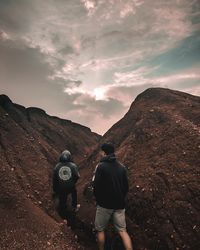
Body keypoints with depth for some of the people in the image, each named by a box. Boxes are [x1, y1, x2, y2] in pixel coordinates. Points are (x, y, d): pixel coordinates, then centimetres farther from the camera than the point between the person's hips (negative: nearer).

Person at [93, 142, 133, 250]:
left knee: (100, 229, 15)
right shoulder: (122, 167, 3)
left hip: (104, 204, -4)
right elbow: (126, 186, 6)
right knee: (122, 231, 10)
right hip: (119, 204, 4)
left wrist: (98, 199, 6)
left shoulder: (101, 166, -12)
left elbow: (96, 185, -12)